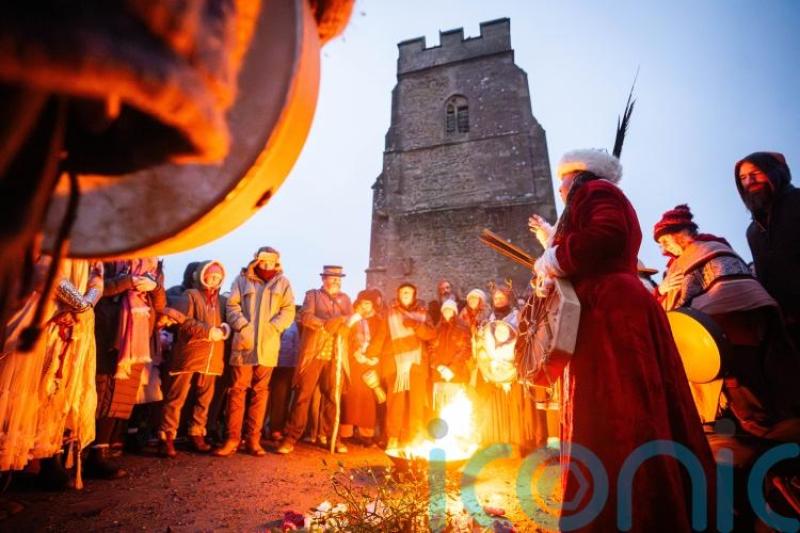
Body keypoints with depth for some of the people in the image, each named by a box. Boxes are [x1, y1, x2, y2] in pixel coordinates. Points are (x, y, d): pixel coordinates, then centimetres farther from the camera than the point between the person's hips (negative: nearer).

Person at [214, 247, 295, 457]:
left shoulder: (282, 282, 8)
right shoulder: (242, 279, 6)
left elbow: (288, 311, 2)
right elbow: (232, 306, 1)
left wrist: (272, 328, -12)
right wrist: (243, 327, -13)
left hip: (268, 346, 1)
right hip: (244, 343, -1)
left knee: (260, 391, 8)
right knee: (237, 390, 2)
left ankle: (253, 439, 17)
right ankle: (232, 439, 12)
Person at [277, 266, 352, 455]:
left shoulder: (345, 299, 18)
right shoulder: (312, 295, 8)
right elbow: (306, 317, -8)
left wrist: (340, 323, -14)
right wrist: (326, 324, -21)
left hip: (336, 356, 3)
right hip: (313, 353, -3)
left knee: (332, 397, 6)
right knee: (303, 395, -1)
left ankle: (328, 436, 19)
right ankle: (291, 437, 9)